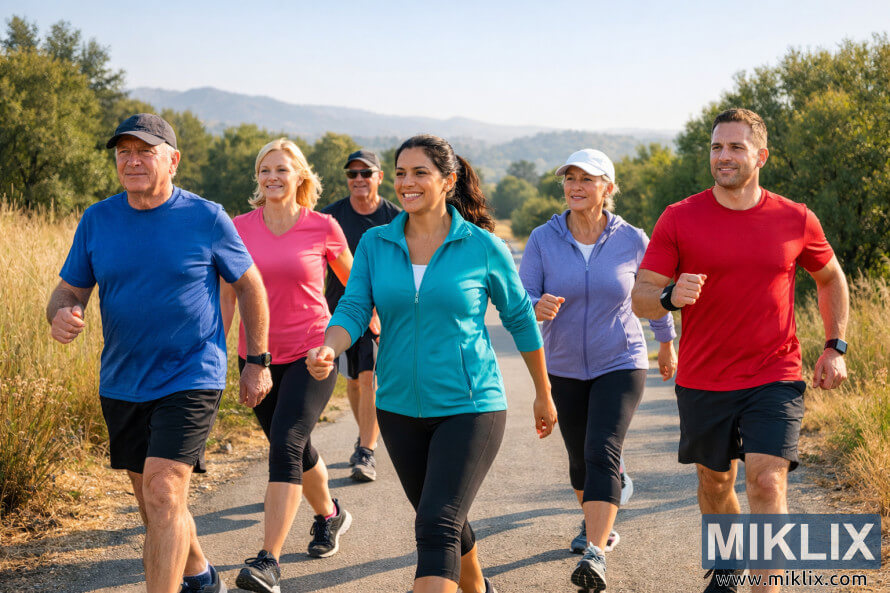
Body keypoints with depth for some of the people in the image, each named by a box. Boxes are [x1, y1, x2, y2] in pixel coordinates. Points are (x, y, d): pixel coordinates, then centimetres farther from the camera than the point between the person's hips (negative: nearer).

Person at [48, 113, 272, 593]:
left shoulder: (207, 218, -7)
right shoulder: (97, 220, 1)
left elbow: (249, 285, 4)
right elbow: (69, 290, 6)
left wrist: (258, 363, 4)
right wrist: (61, 315, -19)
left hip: (190, 378, -5)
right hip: (121, 384, 5)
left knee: (163, 491, -18)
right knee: (153, 500, 16)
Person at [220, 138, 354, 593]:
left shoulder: (323, 228, -6)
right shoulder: (239, 228, 1)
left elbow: (353, 280, 10)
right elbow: (226, 296, 7)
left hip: (311, 355, -4)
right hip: (257, 356, 4)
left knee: (285, 445, -19)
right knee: (296, 450, 17)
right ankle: (330, 515, 46)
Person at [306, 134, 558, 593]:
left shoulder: (483, 247, -6)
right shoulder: (375, 244, 1)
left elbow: (520, 318, 4)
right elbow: (353, 309, -7)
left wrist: (543, 394, 12)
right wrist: (329, 350, -30)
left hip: (469, 406, -4)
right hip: (400, 408, 4)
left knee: (437, 526, -17)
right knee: (443, 520, 20)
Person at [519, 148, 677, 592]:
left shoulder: (631, 240, -8)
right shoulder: (543, 239, -8)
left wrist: (667, 344, 22)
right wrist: (539, 308, -35)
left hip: (620, 364, -2)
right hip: (565, 368, 3)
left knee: (602, 452, -19)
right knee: (580, 459, 15)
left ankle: (595, 555, -25)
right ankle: (596, 522, 44)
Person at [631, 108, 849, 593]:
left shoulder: (796, 220, -1)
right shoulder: (679, 219, -5)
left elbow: (831, 279, 17)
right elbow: (640, 297, -5)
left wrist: (835, 347, 7)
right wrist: (671, 297, -28)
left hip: (774, 381, -1)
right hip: (703, 384, 1)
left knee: (767, 483, -15)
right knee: (715, 482, 17)